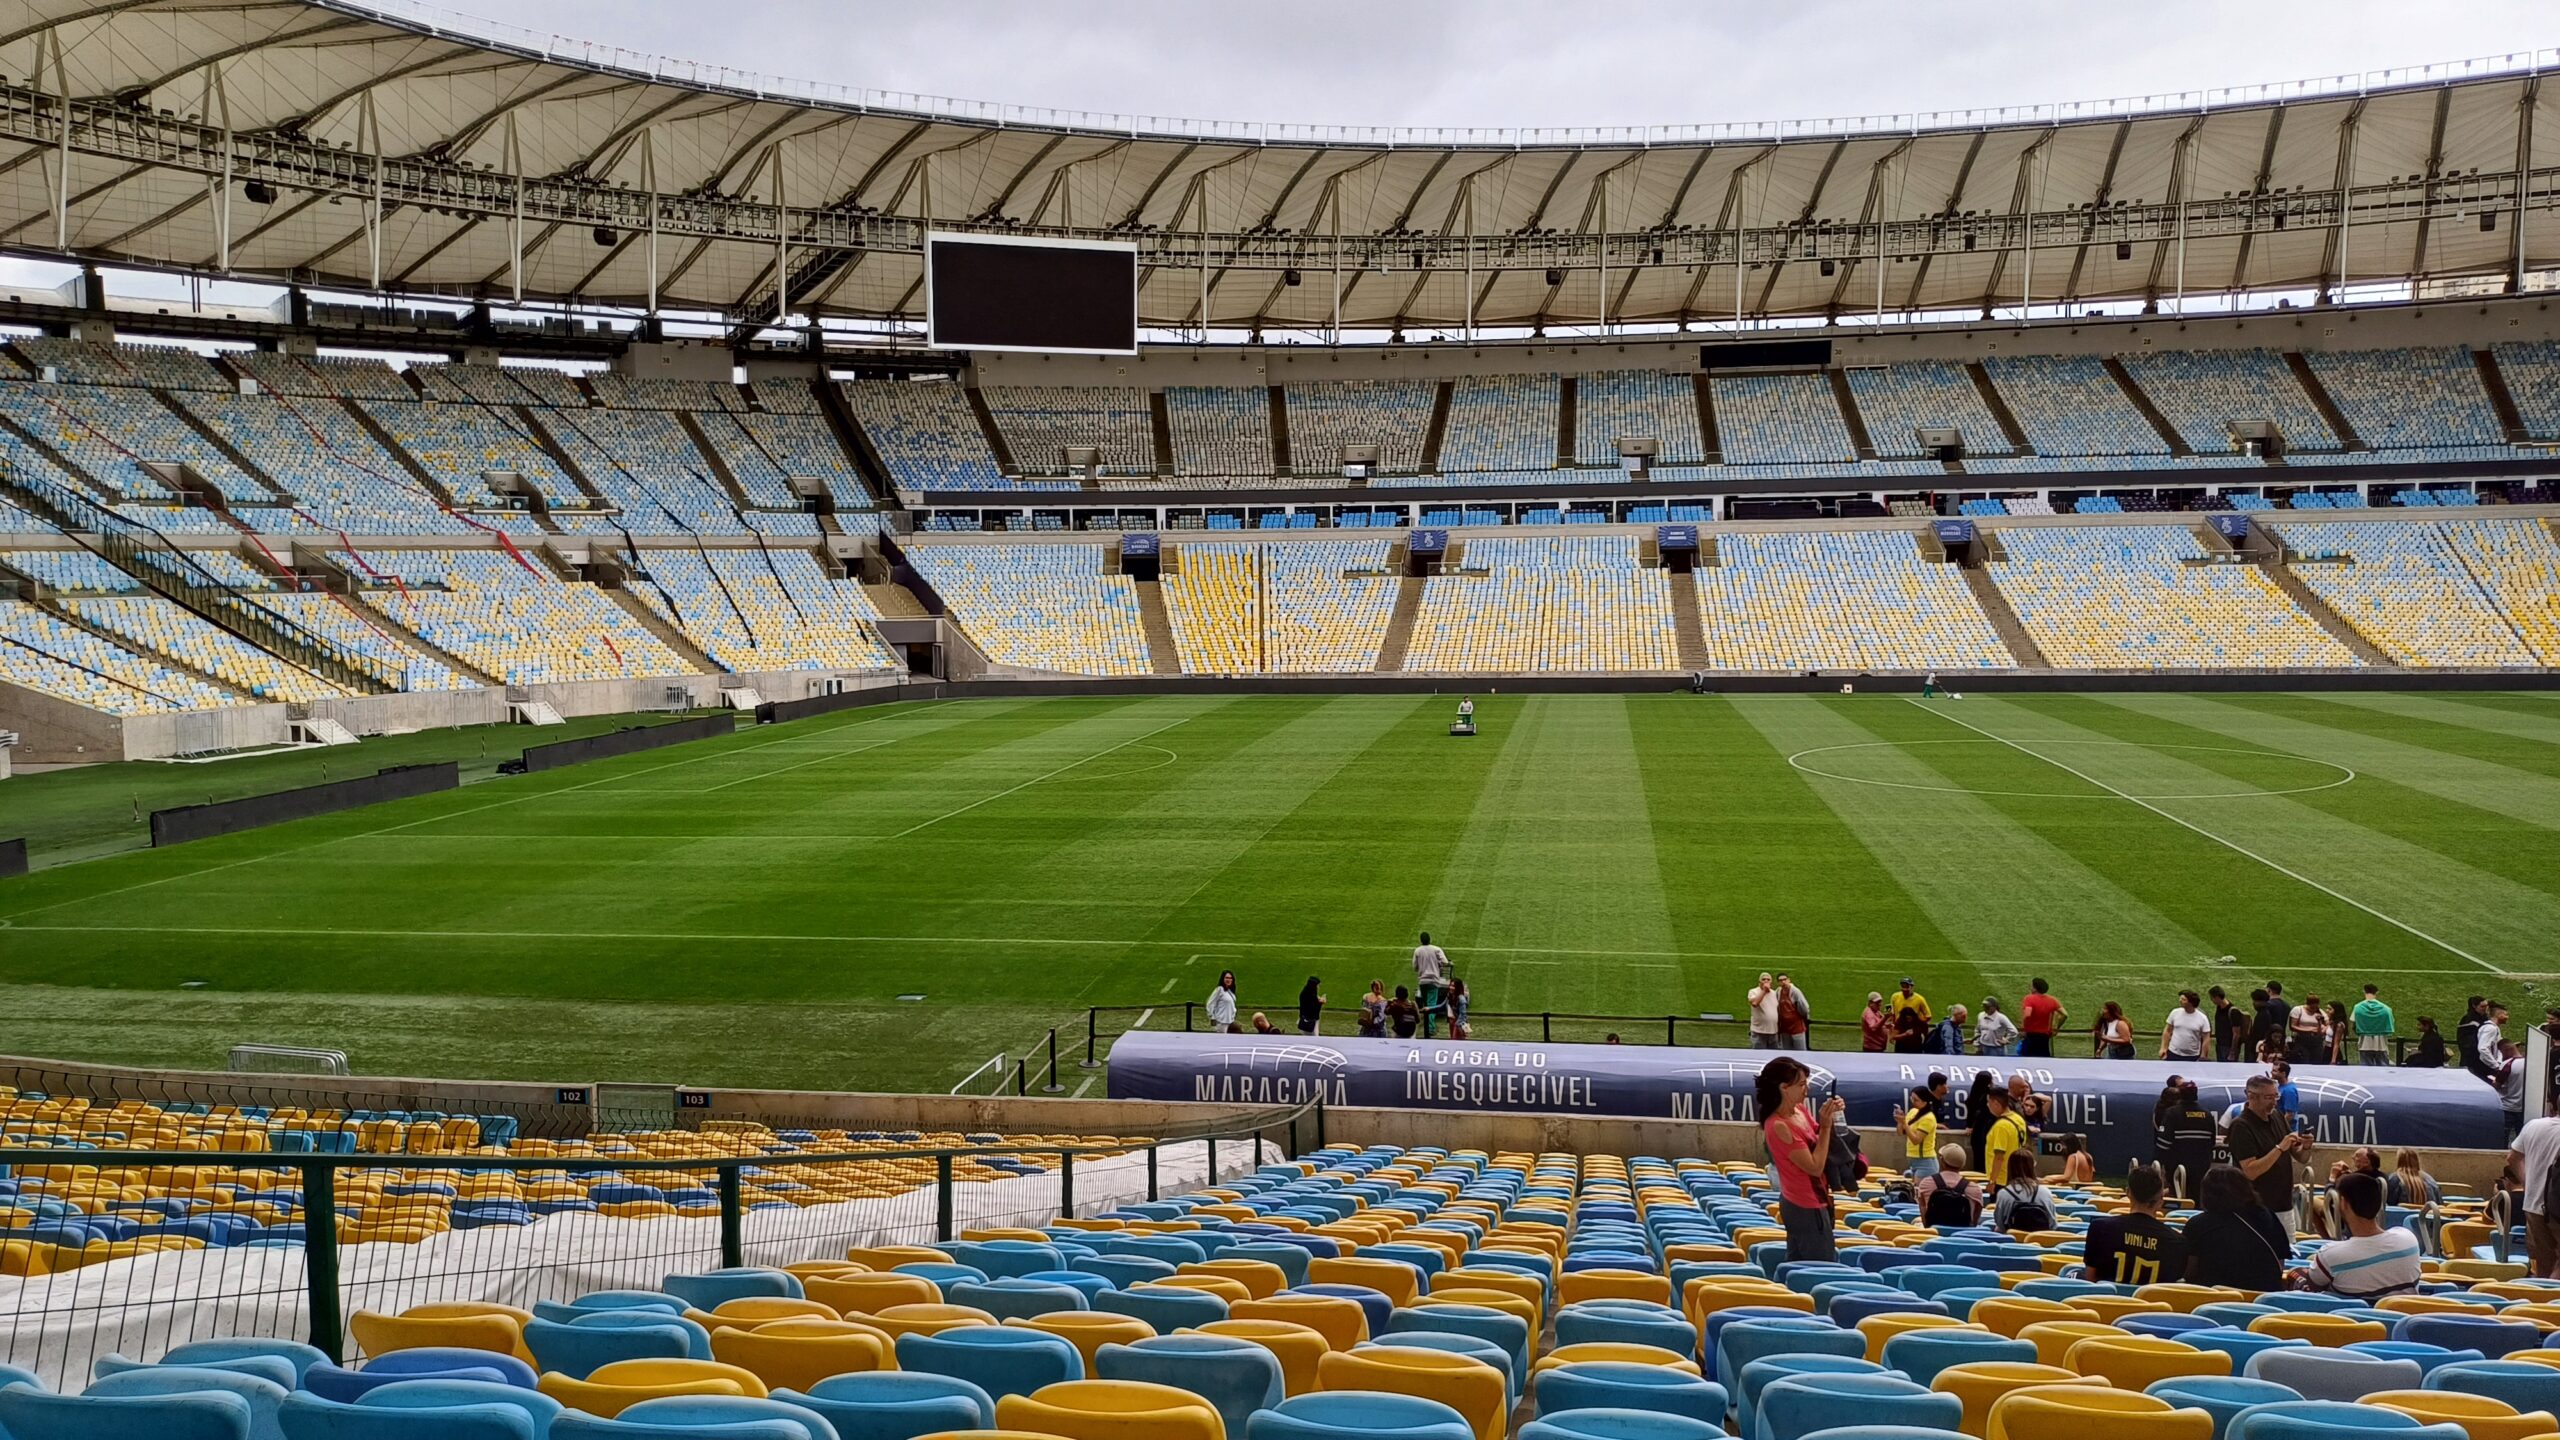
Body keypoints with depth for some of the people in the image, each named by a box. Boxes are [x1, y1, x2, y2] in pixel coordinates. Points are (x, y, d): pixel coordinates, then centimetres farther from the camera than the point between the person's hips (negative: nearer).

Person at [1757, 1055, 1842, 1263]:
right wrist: (1825, 1125, -22)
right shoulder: (1779, 1126, -24)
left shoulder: (1800, 1110, 1)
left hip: (1799, 1204, 9)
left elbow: (1821, 1142, 13)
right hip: (1807, 1207, -9)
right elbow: (1815, 1167, -23)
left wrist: (1832, 1116, -3)